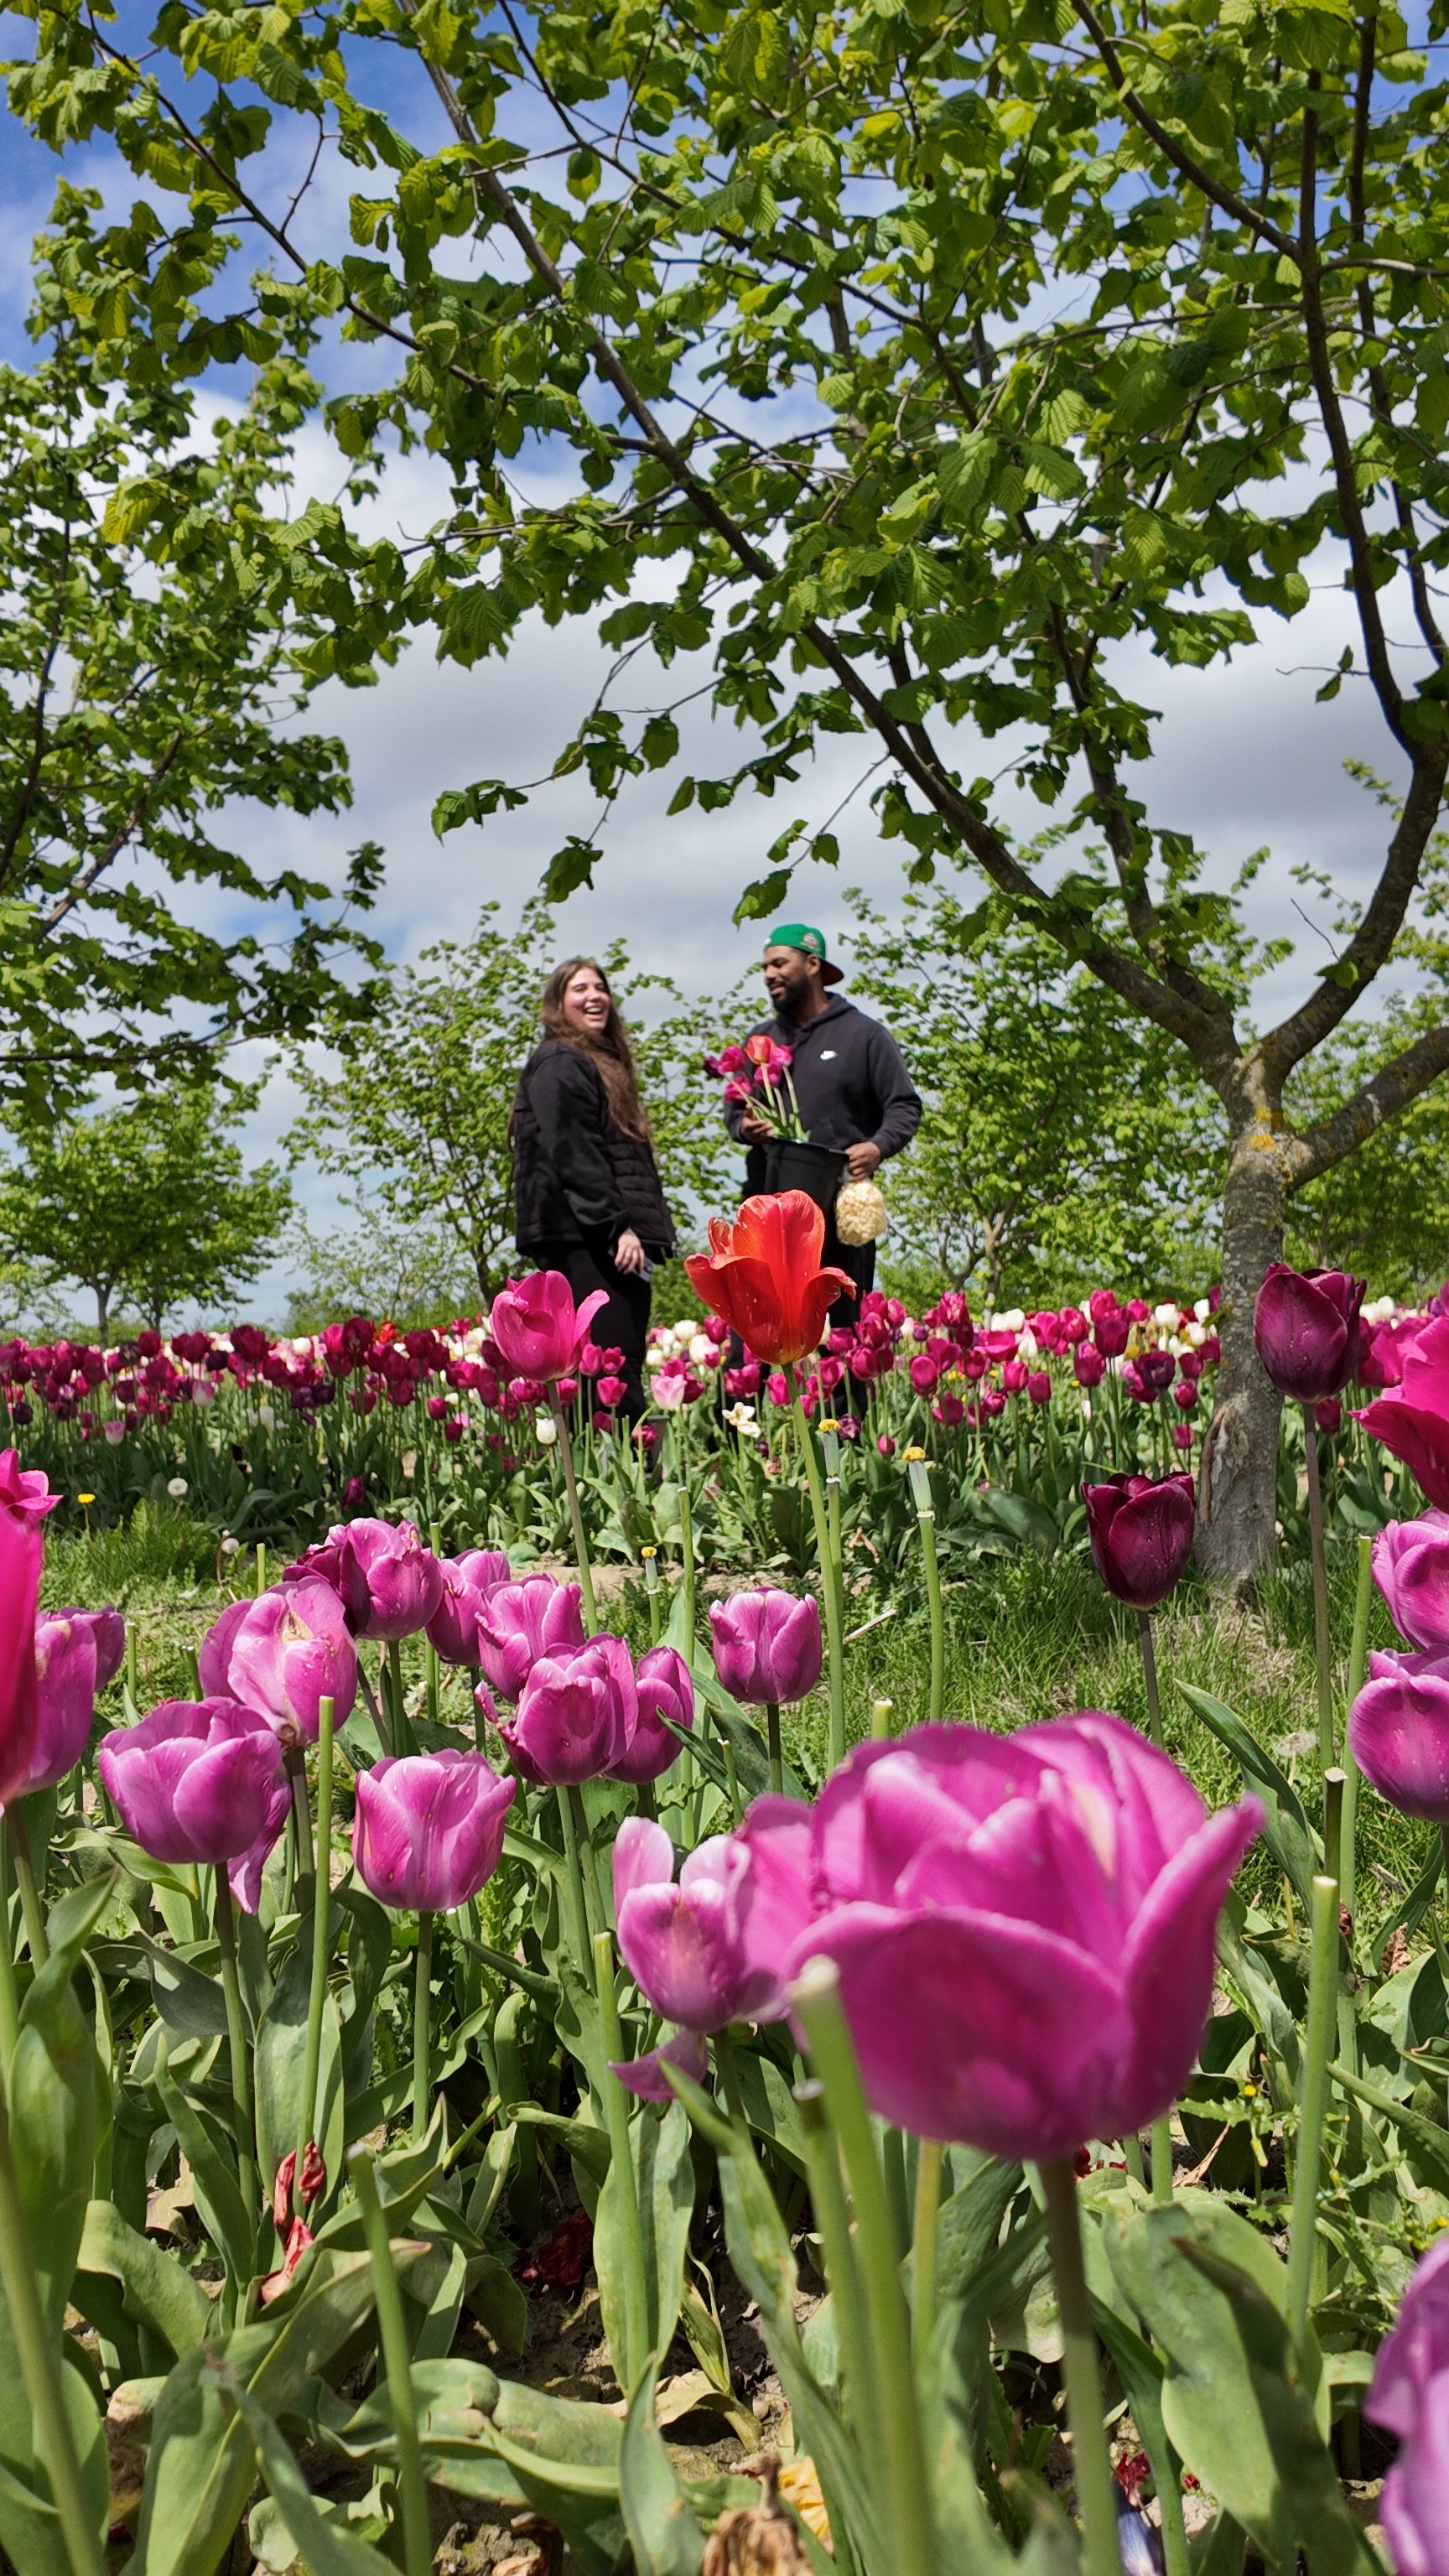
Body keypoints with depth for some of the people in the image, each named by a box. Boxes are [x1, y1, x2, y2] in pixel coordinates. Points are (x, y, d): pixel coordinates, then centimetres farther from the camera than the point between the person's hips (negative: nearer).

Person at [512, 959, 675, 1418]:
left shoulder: (603, 1065, 27)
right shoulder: (558, 1065, -3)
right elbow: (572, 1155, -15)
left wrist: (644, 1230, 22)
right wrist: (617, 1225, -20)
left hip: (608, 1241, 10)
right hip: (585, 1241, -10)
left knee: (623, 1367, 6)